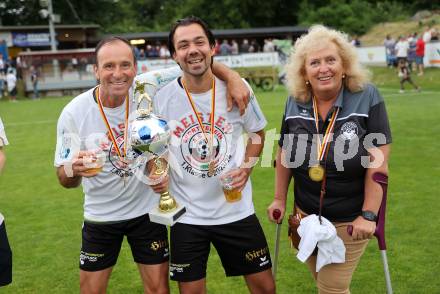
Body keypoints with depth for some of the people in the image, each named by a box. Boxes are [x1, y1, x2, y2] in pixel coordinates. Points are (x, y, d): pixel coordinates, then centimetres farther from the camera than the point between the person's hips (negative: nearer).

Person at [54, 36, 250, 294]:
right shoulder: (74, 113, -17)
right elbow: (66, 180, -11)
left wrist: (231, 75, -27)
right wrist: (73, 170, -35)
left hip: (147, 209, 0)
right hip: (100, 216, 0)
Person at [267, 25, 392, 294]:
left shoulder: (367, 98, -16)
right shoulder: (295, 104, -4)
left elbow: (378, 160, -17)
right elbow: (285, 153, 7)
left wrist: (369, 215, -18)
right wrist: (279, 199, 8)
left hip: (350, 220, -4)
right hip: (306, 215, 5)